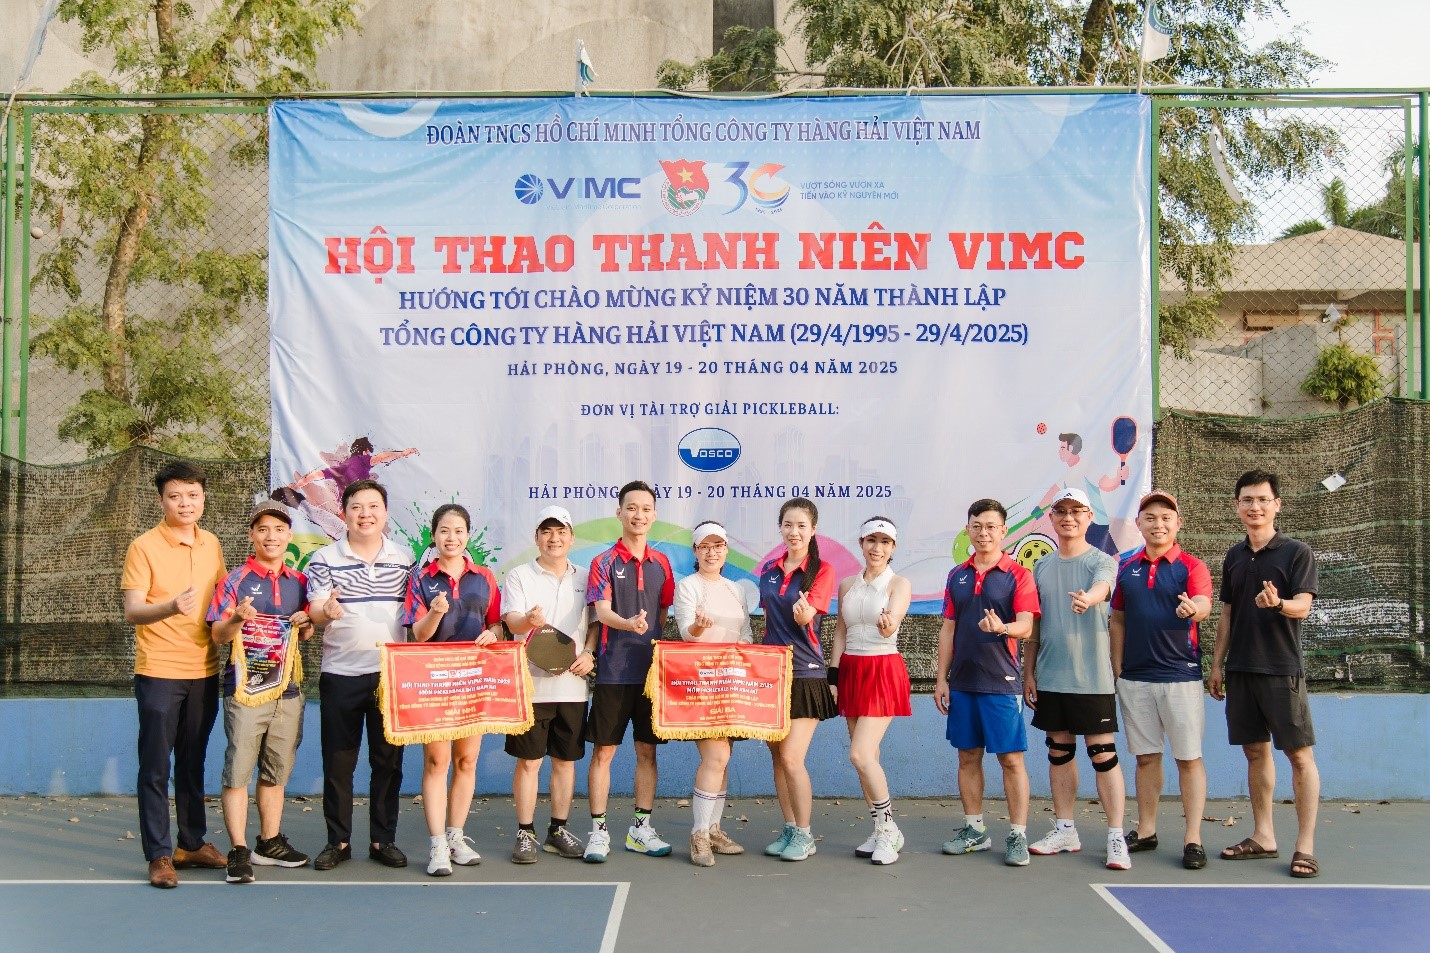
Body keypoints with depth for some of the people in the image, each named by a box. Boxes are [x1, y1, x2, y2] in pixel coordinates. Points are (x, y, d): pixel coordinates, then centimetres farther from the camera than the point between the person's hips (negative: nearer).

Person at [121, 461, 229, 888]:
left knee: (193, 763, 15)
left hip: (204, 671, 5)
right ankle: (159, 855, 9)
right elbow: (132, 612, -15)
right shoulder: (144, 547, -8)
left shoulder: (211, 544, 7)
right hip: (159, 672, -5)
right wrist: (169, 606, -33)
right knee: (156, 767, 1)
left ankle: (193, 843, 25)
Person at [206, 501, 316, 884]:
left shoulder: (299, 582, 11)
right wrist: (236, 618, -23)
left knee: (277, 771, 12)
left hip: (289, 686, 4)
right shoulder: (235, 580, 0)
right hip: (245, 685, -4)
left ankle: (270, 843, 24)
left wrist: (305, 624, -1)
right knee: (237, 770, -5)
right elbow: (217, 637, -4)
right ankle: (238, 851, 1)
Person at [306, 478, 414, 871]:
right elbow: (314, 613, -6)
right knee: (338, 761, 5)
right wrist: (325, 611, -30)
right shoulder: (325, 559, 1)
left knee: (388, 760, 7)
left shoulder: (403, 558, 6)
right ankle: (338, 841, 19)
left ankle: (383, 839, 18)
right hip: (340, 674, -1)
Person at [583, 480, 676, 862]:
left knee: (647, 750, 9)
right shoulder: (604, 562, -2)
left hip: (652, 669, 4)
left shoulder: (661, 563, 9)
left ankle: (641, 828, 20)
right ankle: (598, 831, 11)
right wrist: (629, 624, -34)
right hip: (613, 670, -3)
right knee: (603, 751, 2)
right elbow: (602, 612, -15)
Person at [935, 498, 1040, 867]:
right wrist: (941, 677, 8)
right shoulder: (957, 575, 11)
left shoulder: (1018, 574, -3)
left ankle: (1018, 836, 7)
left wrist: (1002, 627, -34)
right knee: (968, 756, 10)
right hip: (961, 681, 5)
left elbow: (1025, 627, -12)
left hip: (1001, 681, -4)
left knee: (1011, 758, -1)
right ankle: (974, 830, 21)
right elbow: (948, 629, 12)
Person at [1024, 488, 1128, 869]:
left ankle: (1116, 837, 4)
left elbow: (1102, 587, -27)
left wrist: (1088, 598, -49)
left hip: (1092, 678, -5)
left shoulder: (1102, 562, -3)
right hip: (1049, 678, 5)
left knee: (1103, 755, -3)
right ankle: (1064, 830, 22)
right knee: (1059, 753, 12)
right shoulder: (1041, 567, 11)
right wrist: (1028, 671, 10)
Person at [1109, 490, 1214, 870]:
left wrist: (1194, 608, -44)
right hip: (1134, 678, 4)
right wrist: (1117, 667, 8)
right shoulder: (1127, 569, 9)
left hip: (1180, 675, -4)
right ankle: (1145, 831, 23)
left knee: (1189, 757, 1)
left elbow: (1203, 604, -21)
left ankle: (1192, 838, 7)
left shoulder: (1191, 566, -3)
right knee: (1146, 756, 13)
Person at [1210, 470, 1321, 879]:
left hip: (1282, 669, -5)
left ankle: (1305, 844, 4)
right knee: (1255, 751, 11)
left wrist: (1279, 603, -34)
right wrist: (1217, 664, 14)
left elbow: (1303, 605, -12)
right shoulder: (1234, 556, 12)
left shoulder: (1296, 552, -3)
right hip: (1240, 669, 5)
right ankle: (1263, 836, 20)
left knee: (1300, 754, -2)